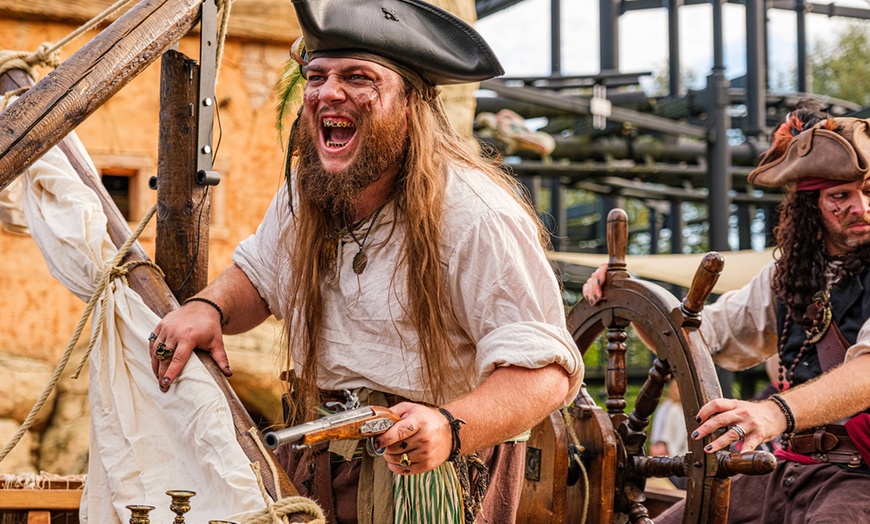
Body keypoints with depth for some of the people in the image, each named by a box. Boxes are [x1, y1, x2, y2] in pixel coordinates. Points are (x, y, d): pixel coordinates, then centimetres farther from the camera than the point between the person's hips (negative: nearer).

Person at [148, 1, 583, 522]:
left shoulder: (475, 215, -20)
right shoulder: (304, 193, 4)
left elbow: (544, 369, -24)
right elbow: (256, 275, 23)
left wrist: (448, 428, -41)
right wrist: (207, 308, 0)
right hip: (313, 470, 5)